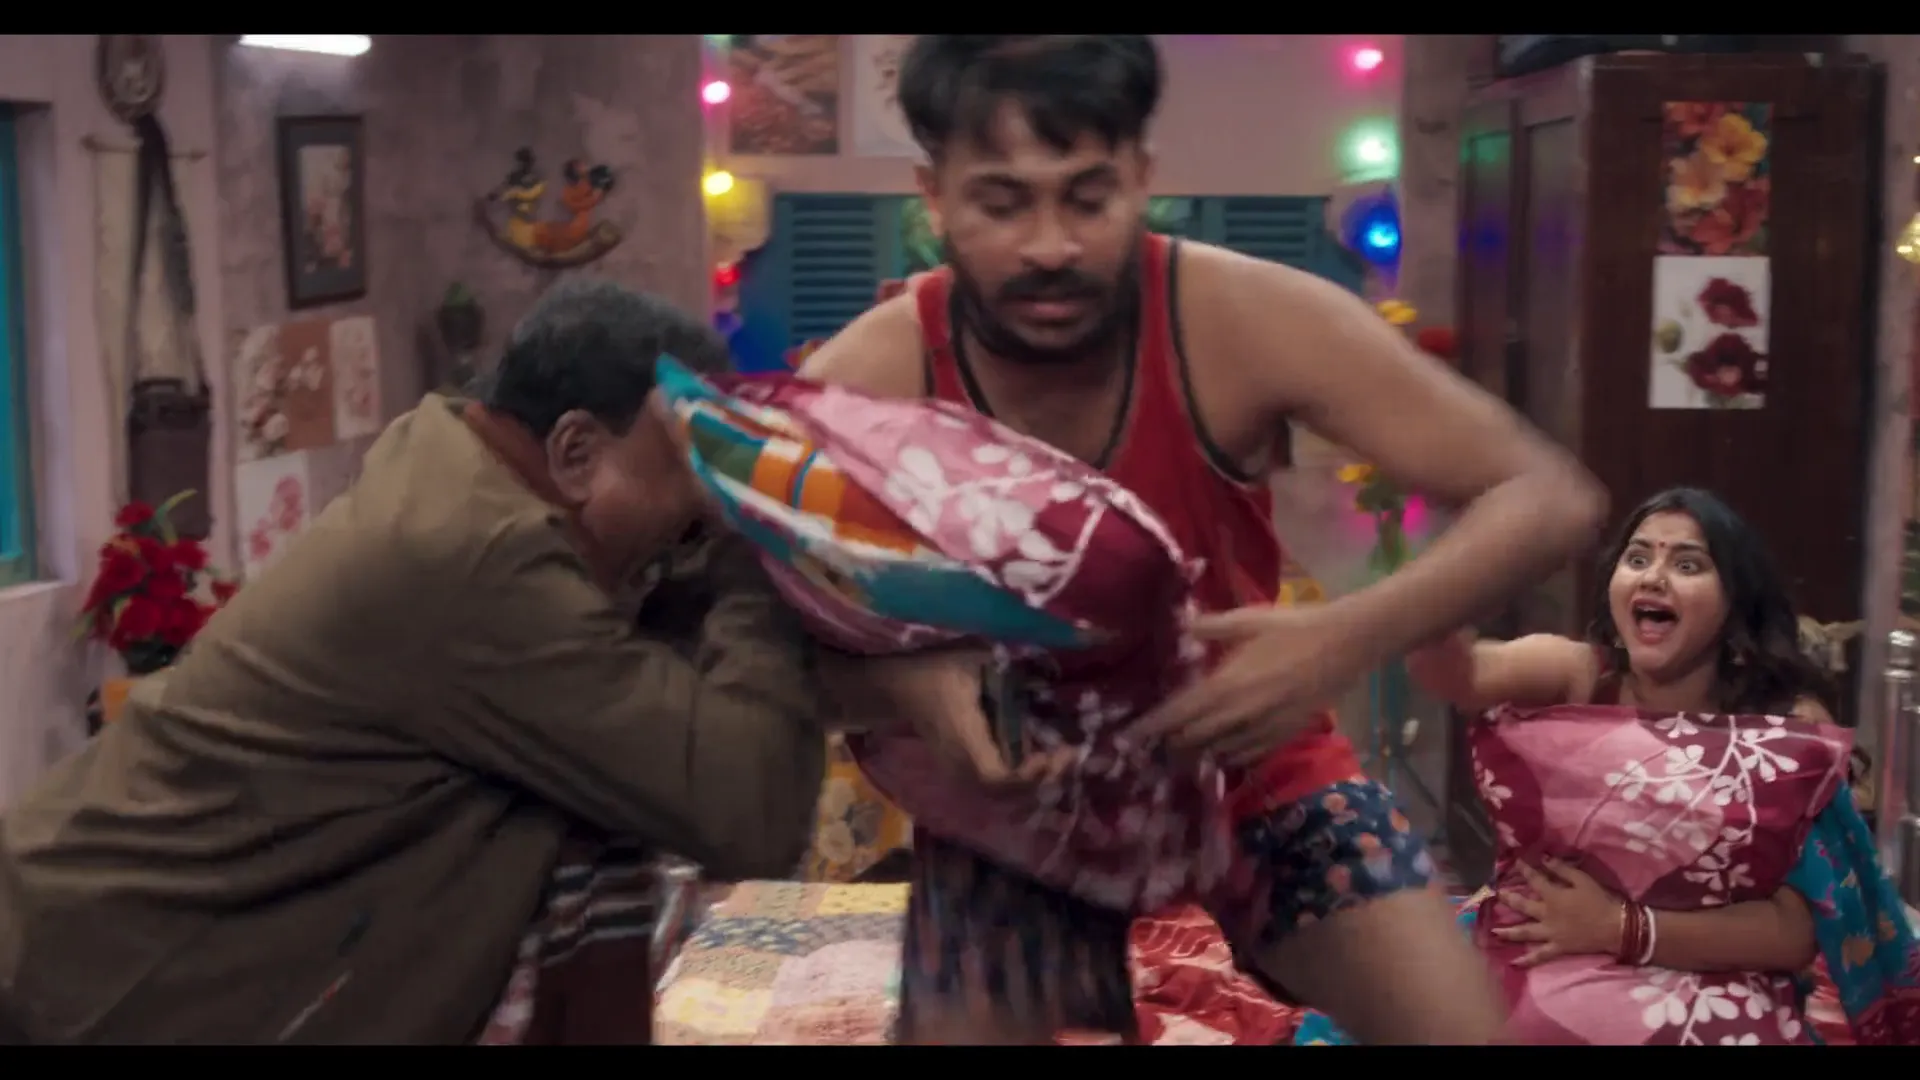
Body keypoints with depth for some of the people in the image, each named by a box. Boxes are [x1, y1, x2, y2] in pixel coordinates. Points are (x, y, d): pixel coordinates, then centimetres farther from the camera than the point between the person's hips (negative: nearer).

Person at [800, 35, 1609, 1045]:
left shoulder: (1244, 318, -25)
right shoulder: (862, 382, -24)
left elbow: (1550, 498, -24)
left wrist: (1348, 640, -41)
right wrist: (906, 681, -38)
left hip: (1255, 759, 0)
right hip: (1012, 792, 0)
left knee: (1465, 1026, -9)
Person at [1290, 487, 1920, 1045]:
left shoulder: (1791, 724, -4)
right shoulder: (1572, 675, -2)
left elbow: (1798, 931, -8)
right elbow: (1450, 671, -23)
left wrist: (1621, 928, -16)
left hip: (1696, 998, -1)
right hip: (1524, 967, 2)